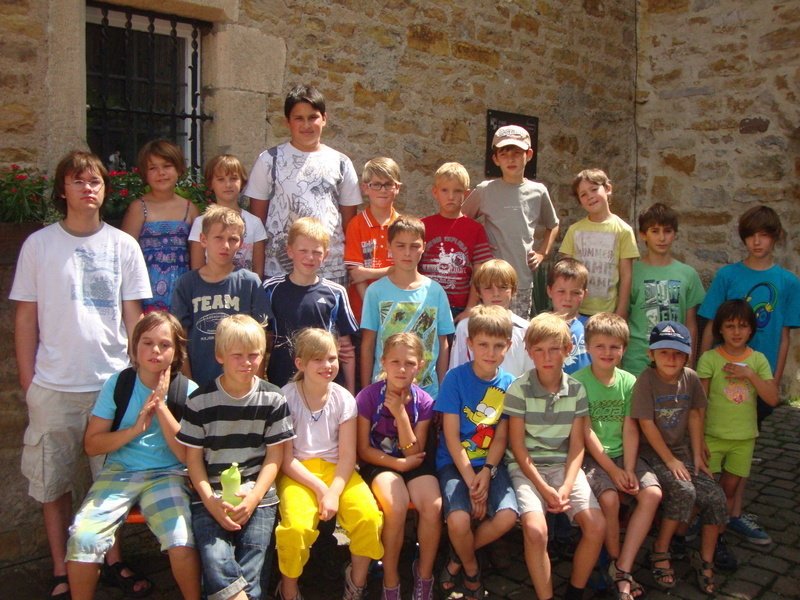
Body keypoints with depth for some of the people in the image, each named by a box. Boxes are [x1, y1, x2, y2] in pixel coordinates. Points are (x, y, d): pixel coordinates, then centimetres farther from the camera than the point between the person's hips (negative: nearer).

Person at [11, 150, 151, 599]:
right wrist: (28, 383, 0)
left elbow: (133, 317, 6)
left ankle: (114, 558, 28)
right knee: (54, 482, 10)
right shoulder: (39, 245, 0)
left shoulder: (123, 246, 3)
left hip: (113, 382, 1)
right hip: (54, 387, 0)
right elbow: (25, 318, 3)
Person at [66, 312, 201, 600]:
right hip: (118, 471, 2)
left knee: (181, 542, -26)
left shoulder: (187, 391, -3)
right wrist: (135, 428, -14)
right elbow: (92, 444, 1)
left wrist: (161, 406, -13)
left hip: (166, 475, -1)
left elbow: (186, 454, -8)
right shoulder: (117, 384, 0)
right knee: (82, 537, -22)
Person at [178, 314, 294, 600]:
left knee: (250, 569, -14)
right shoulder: (200, 400, 3)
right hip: (211, 495, 0)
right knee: (215, 561, -22)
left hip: (258, 494, 0)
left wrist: (253, 497, -10)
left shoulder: (273, 399, 3)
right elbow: (193, 457, 4)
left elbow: (274, 455, 3)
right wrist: (211, 501, -9)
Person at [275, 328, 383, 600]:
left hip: (336, 469, 2)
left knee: (369, 517, -24)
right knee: (296, 527, -31)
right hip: (297, 473, -2)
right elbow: (285, 458, -7)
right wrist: (319, 488, -17)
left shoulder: (343, 398, -1)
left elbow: (347, 454, -3)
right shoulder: (286, 397, -8)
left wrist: (334, 492, -19)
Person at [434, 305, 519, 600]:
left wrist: (487, 473, -14)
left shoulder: (508, 383, 0)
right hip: (454, 462, -3)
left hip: (489, 463, 3)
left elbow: (501, 436, 2)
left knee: (507, 517, -22)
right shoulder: (456, 377, -9)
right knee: (459, 520, -27)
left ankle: (457, 557, 8)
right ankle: (471, 569, 9)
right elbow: (451, 436, -10)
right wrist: (471, 482, -16)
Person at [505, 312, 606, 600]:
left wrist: (567, 486, -12)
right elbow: (517, 445, -8)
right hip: (526, 466, -3)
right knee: (536, 529, -26)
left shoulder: (577, 389, 1)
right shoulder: (519, 389, -9)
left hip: (564, 465, 4)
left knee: (597, 525, -14)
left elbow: (577, 444, 1)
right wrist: (544, 488, -14)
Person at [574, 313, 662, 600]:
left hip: (622, 454, 5)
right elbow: (586, 432, -12)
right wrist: (612, 470, -15)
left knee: (652, 493, -19)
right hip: (590, 456, -4)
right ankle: (615, 559, 0)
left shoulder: (629, 382, 4)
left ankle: (622, 570, -12)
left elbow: (630, 429, 0)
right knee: (609, 497, -29)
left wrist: (629, 469, -12)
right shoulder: (578, 381, -9)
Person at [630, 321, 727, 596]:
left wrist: (697, 455, 3)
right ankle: (660, 551, -6)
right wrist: (670, 460, -13)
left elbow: (694, 415, 7)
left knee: (715, 497, -10)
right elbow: (647, 424, -16)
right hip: (652, 452, -5)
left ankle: (705, 560, 8)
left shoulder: (690, 378, -1)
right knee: (684, 491, -26)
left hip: (682, 449, 5)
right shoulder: (646, 380, -17)